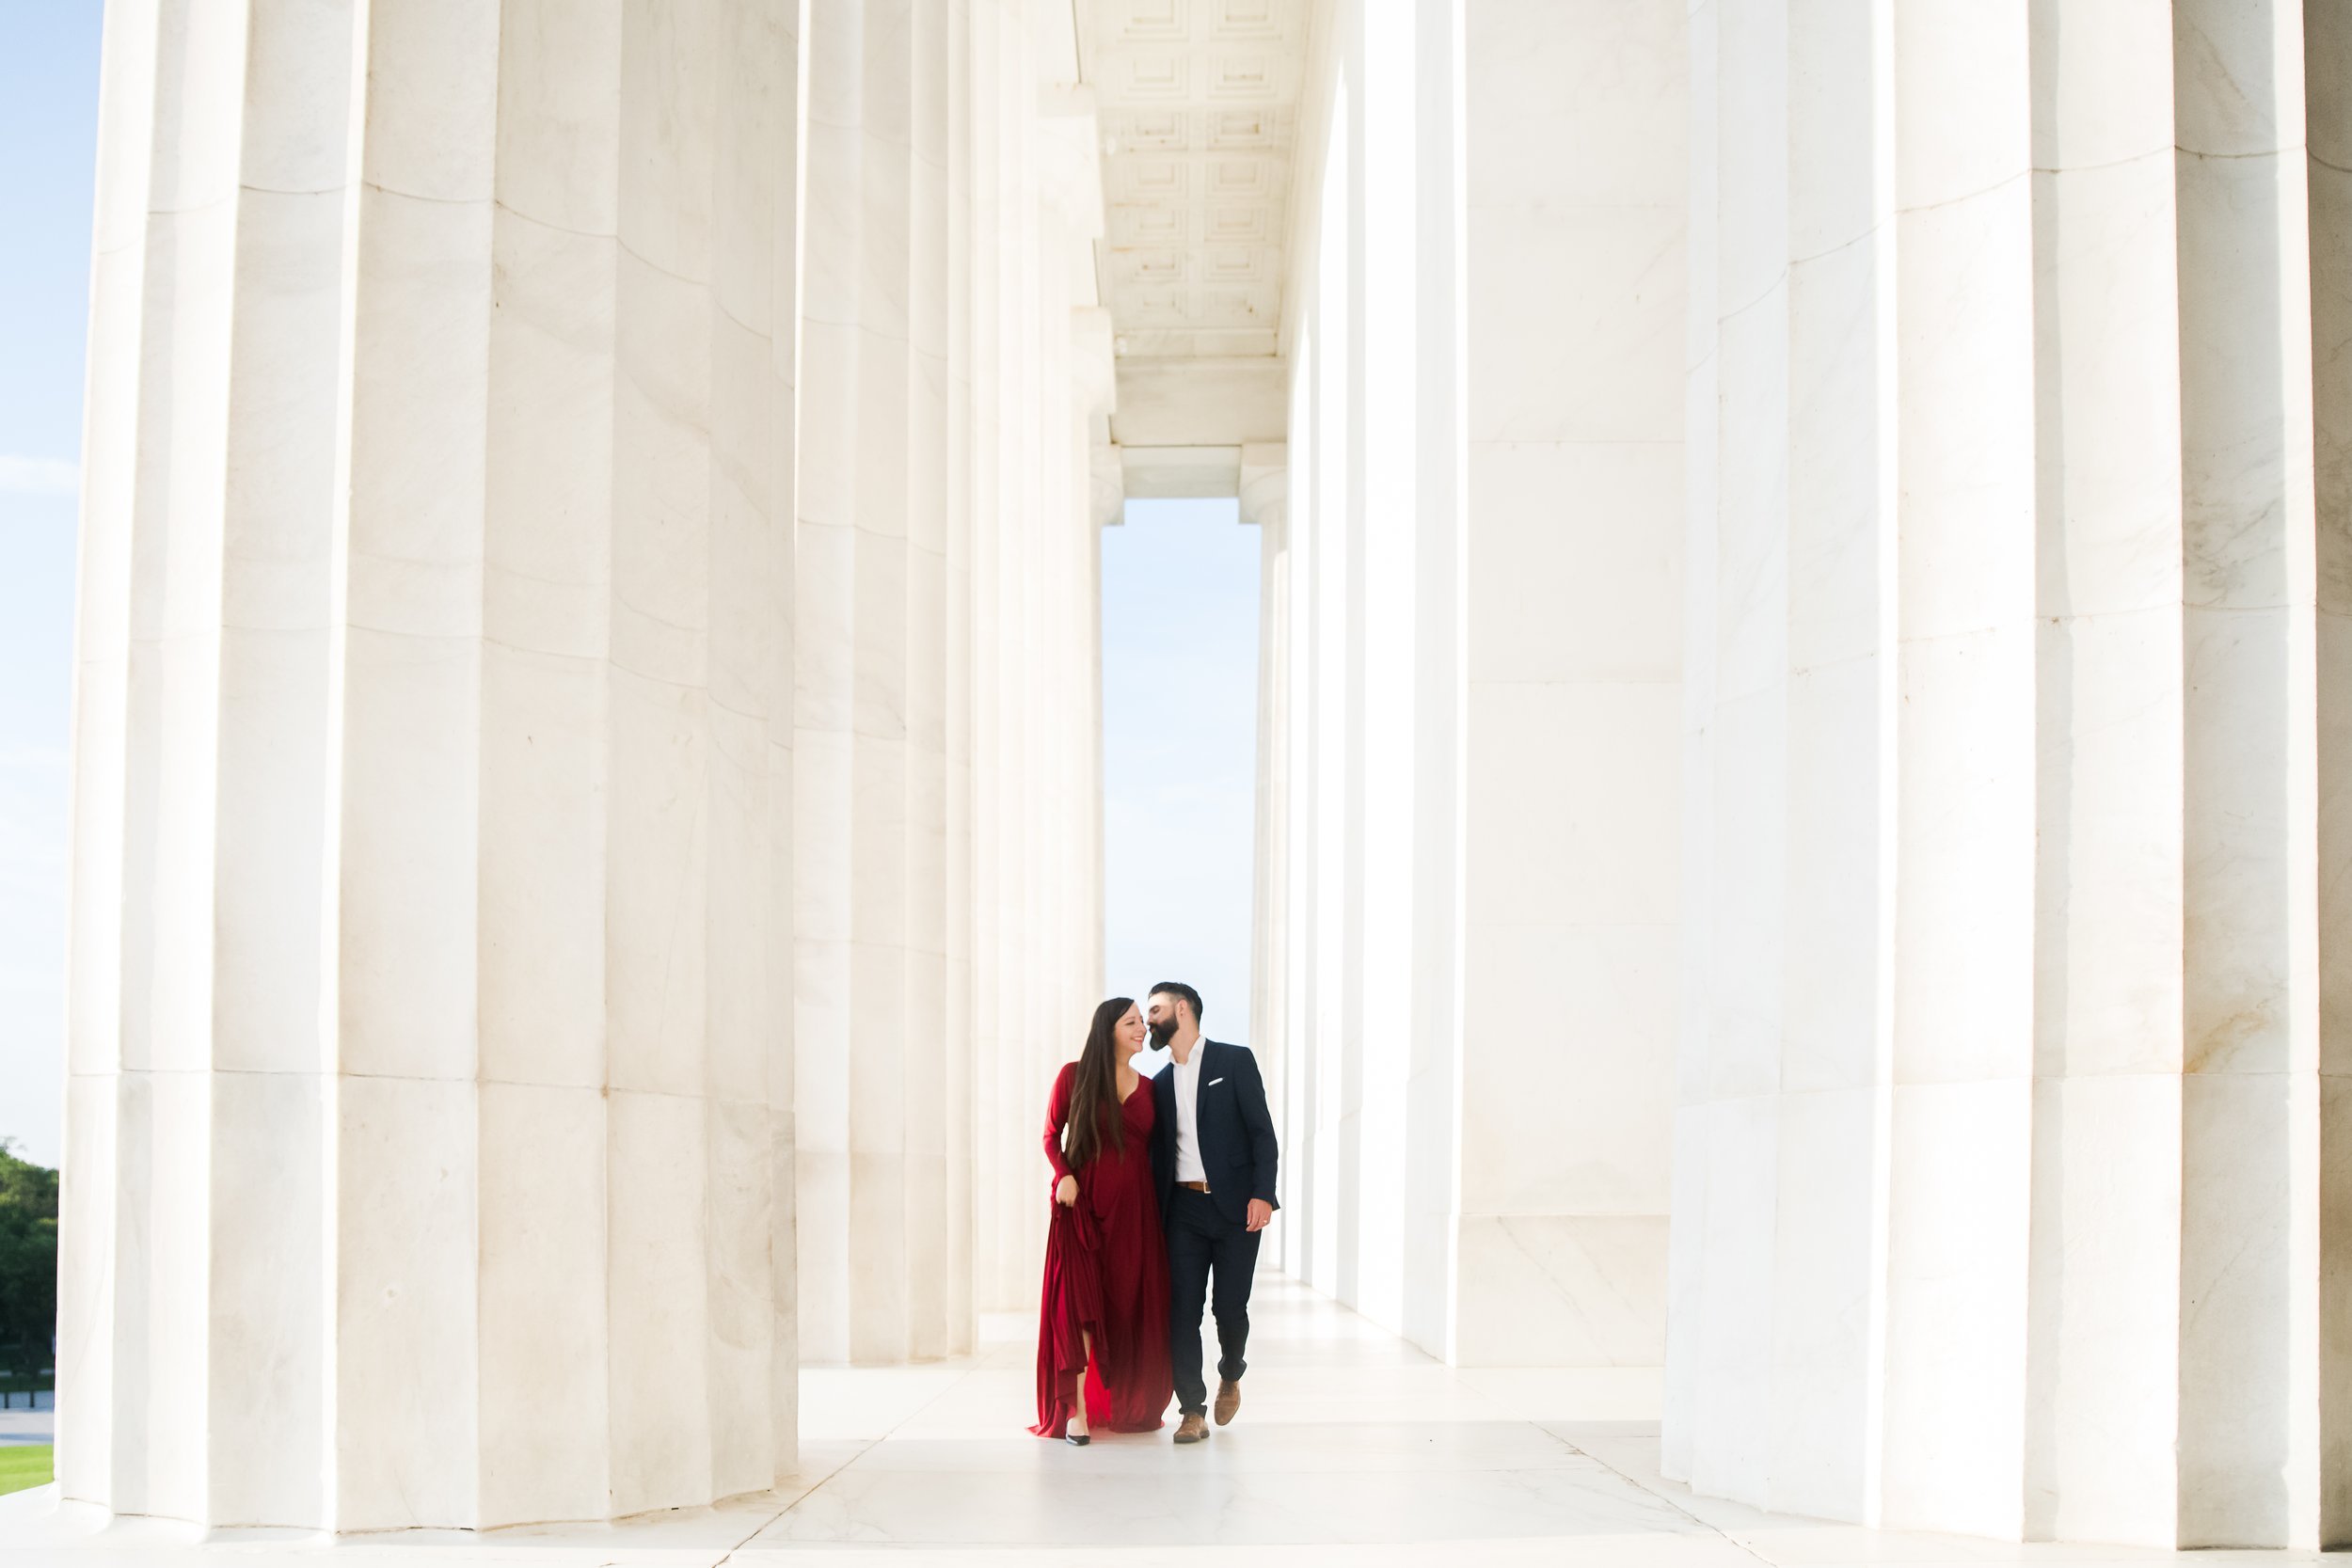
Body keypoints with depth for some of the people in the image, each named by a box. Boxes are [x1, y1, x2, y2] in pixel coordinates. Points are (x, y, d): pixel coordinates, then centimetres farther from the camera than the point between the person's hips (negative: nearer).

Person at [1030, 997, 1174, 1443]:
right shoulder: (1074, 1076, 2)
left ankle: (1126, 1407, 13)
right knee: (1079, 1302, -10)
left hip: (1135, 1208, 3)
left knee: (1132, 1305, 3)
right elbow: (1051, 1135, 6)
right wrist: (1064, 1174, -12)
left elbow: (1152, 1150, 15)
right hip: (1084, 1203, -3)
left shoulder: (1148, 1088, 12)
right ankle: (1077, 1411, -12)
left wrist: (1162, 1208, 5)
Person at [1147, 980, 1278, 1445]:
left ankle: (1230, 1375, 25)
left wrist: (1262, 1193, -15)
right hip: (1183, 1208, 4)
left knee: (1230, 1306, -4)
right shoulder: (1162, 1083, 17)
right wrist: (1155, 1213, 9)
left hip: (1233, 1207, -4)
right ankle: (1192, 1411, 0)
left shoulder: (1235, 1061, 1)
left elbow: (1262, 1131, -4)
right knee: (1182, 1309, -4)